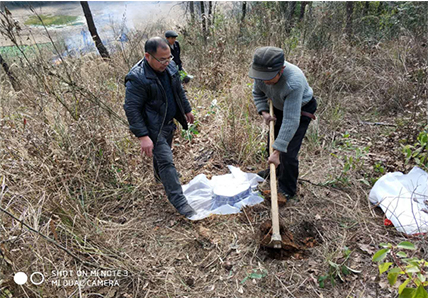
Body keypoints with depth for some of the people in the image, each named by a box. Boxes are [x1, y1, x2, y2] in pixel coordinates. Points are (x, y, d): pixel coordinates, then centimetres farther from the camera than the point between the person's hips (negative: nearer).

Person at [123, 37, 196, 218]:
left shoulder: (169, 67, -1)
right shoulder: (136, 78, -25)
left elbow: (179, 91, 15)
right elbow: (132, 109, -24)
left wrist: (186, 109, 21)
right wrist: (142, 136, -27)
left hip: (169, 122, 8)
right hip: (153, 127, -7)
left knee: (163, 154, 26)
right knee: (166, 161, -7)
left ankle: (160, 176, 54)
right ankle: (179, 202, 0)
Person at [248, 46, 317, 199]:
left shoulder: (294, 82, -43)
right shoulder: (262, 72, -23)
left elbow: (291, 121, -43)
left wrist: (277, 152, -41)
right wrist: (264, 112, -17)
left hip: (301, 109, -6)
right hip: (279, 106, 7)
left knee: (288, 151, -11)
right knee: (272, 142, 18)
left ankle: (287, 190, 11)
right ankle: (275, 171, 47)